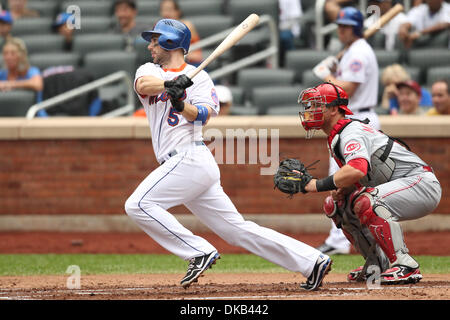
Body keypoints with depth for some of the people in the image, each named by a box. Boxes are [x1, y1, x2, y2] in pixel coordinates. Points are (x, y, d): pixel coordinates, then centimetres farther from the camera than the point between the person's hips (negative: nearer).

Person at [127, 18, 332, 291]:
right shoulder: (149, 71, 19)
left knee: (139, 204, -19)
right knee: (237, 229, 3)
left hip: (190, 157, -6)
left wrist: (182, 107, -34)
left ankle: (200, 252, -17)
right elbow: (143, 85, -6)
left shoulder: (199, 77, 4)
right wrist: (170, 84, -27)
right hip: (184, 165, 6)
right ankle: (311, 261, 2)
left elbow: (204, 115, -13)